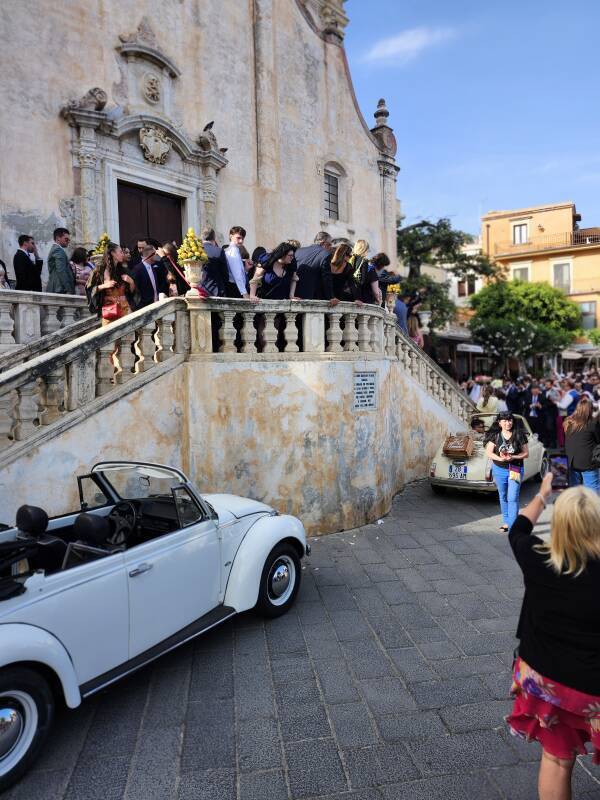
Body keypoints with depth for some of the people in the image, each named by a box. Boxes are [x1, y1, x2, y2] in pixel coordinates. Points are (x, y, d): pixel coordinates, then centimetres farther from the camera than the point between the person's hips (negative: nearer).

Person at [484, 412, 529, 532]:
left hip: (515, 470, -2)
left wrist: (513, 457, -19)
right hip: (499, 469, 2)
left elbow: (526, 453, -2)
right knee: (503, 497, 15)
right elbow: (488, 452, -5)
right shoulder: (495, 435, -3)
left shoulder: (519, 435, -6)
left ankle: (512, 525, -7)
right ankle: (506, 521, 30)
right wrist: (499, 458, -22)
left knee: (513, 498, -9)